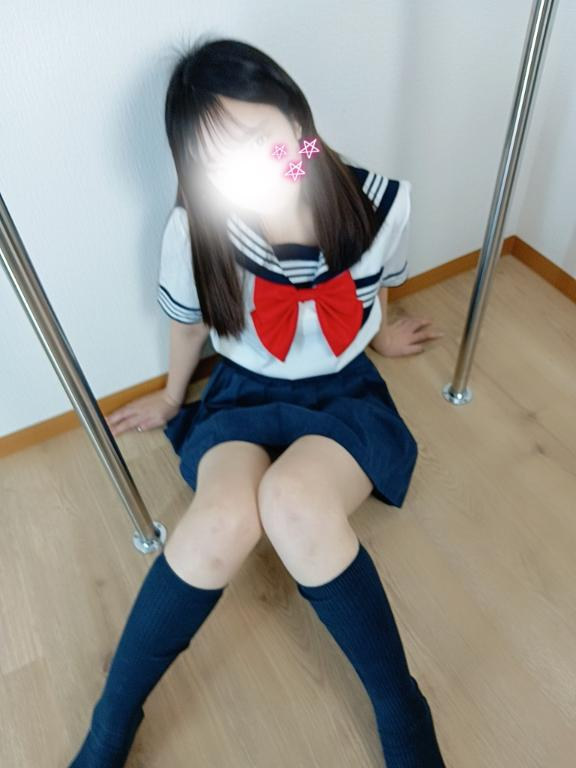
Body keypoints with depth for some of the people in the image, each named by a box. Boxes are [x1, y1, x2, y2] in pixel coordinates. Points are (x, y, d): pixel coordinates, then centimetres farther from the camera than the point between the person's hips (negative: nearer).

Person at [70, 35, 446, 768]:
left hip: (343, 394, 0)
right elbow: (189, 321, 2)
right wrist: (171, 398, 19)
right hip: (245, 395, 1)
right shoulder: (195, 228, -18)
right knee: (223, 518, -33)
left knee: (295, 501, -36)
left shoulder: (380, 203, -16)